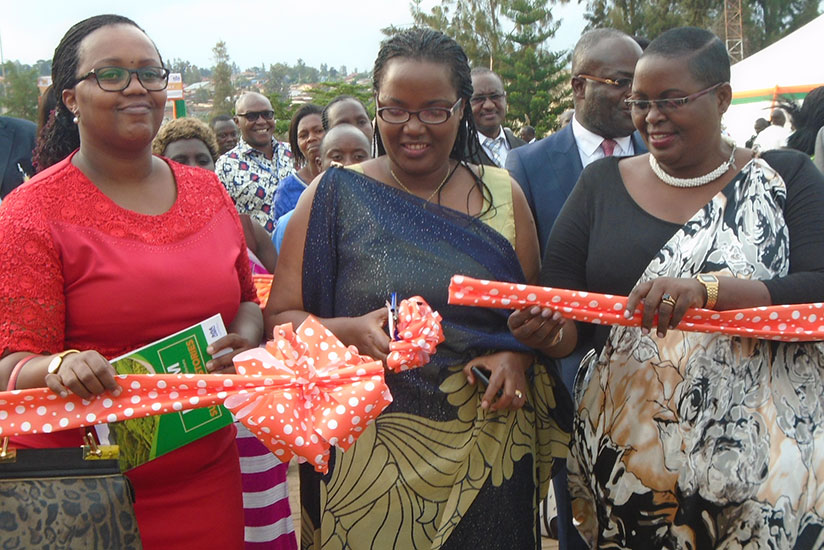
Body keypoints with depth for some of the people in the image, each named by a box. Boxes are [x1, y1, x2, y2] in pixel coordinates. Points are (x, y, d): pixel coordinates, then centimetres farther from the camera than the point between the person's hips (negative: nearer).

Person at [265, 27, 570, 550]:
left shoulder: (502, 194, 4)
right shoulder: (334, 196, -2)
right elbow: (279, 317, -4)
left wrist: (516, 356, -11)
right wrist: (351, 330, -22)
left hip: (487, 452, 2)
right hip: (369, 453, -1)